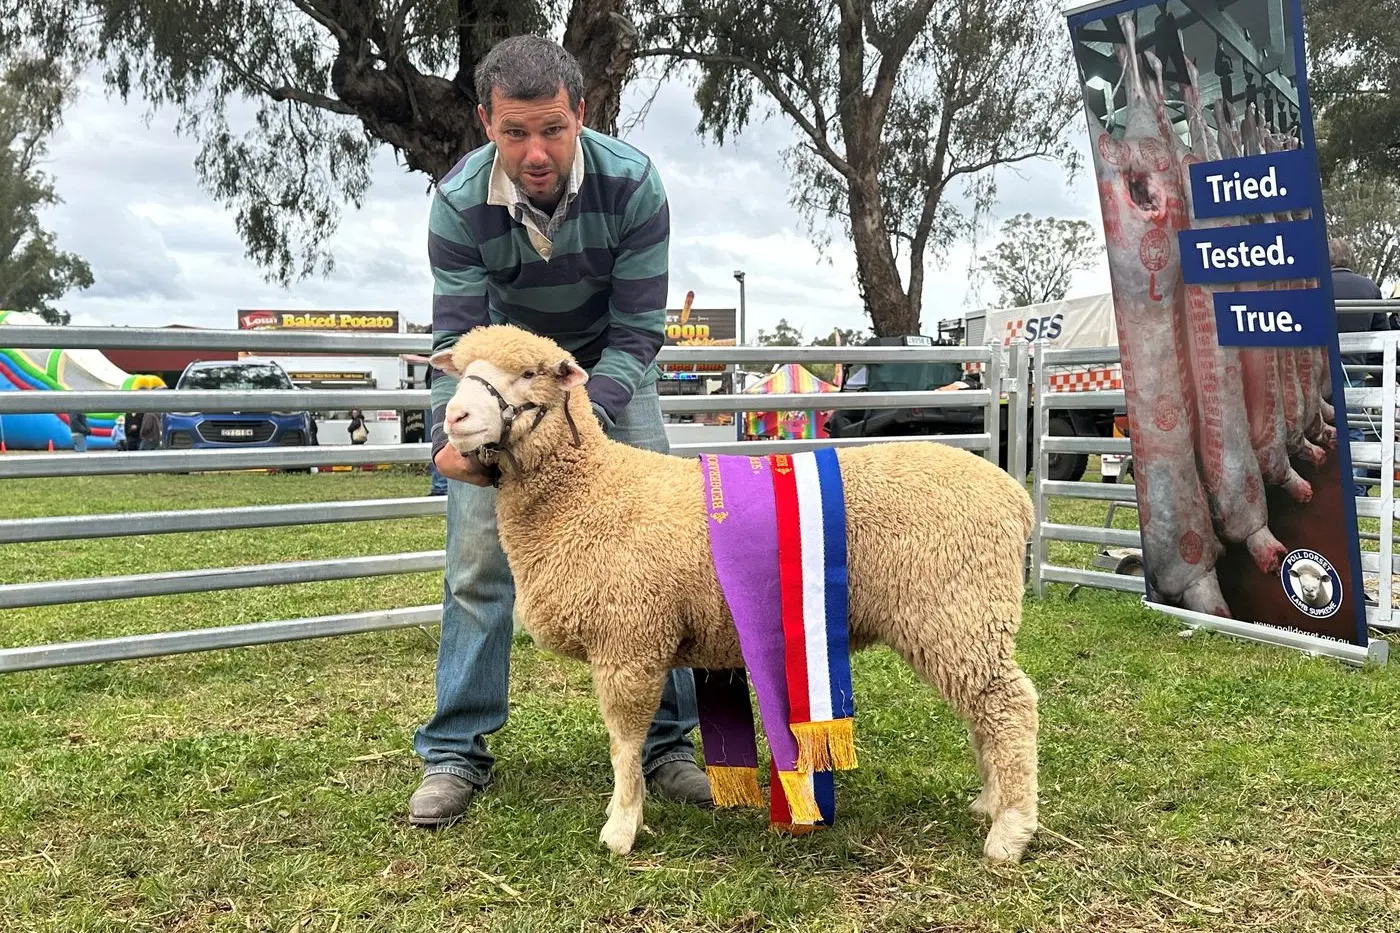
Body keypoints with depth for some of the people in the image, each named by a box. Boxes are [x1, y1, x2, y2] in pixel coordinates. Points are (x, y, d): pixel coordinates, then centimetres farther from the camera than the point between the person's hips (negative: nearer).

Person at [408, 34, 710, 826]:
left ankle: (668, 744, 6)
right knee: (480, 557, -5)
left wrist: (586, 416, -41)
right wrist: (451, 434, -40)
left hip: (609, 368, 0)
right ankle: (457, 751, 7)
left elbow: (636, 332, -24)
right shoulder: (460, 202, -24)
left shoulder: (631, 183, -27)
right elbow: (460, 339, -21)